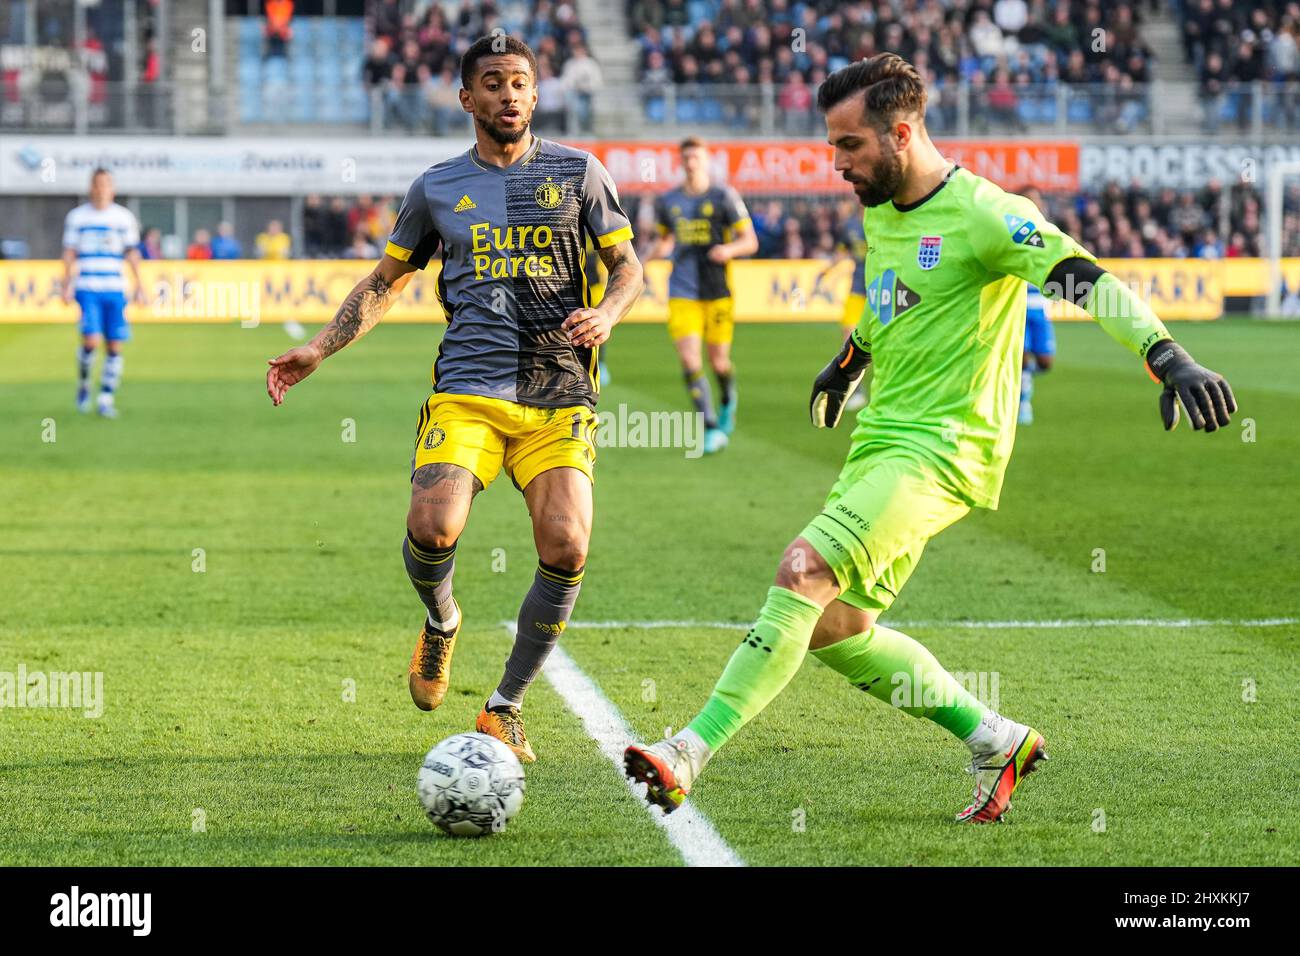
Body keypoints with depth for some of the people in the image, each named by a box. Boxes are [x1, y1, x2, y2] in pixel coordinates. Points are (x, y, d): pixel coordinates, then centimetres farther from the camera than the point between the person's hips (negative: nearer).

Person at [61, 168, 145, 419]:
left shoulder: (124, 217, 8)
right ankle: (83, 384, 10)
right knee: (91, 340, -15)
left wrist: (140, 287, 6)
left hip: (115, 289, 2)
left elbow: (132, 253, 11)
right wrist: (67, 284, 1)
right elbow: (69, 252, 9)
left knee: (114, 346, -2)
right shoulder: (77, 217, 6)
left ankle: (107, 399, 6)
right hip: (87, 289, -2)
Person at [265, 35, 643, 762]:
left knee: (566, 546, -17)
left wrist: (606, 314, -9)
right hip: (467, 389, 0)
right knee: (434, 526, -25)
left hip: (560, 395, 0)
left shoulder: (578, 172, 10)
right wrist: (319, 350, 10)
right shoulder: (437, 188, 13)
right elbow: (386, 282, 22)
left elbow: (628, 266, 13)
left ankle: (505, 708, 2)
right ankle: (441, 625, 12)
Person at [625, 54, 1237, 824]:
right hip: (880, 441, 9)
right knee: (833, 626, 7)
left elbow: (1090, 281, -24)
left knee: (804, 571, -24)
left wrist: (1168, 357, -37)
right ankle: (996, 740, 19)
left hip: (943, 449, -9)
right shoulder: (881, 210, 11)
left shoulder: (980, 213, -15)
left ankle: (689, 757, -26)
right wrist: (848, 361, 47)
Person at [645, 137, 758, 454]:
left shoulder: (724, 197, -2)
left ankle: (728, 402, 40)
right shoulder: (667, 202, 8)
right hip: (682, 294, 2)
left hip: (718, 292, -2)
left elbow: (750, 241, -1)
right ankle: (711, 430, -9)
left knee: (718, 362, 5)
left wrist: (730, 249, -22)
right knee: (689, 362, -13)